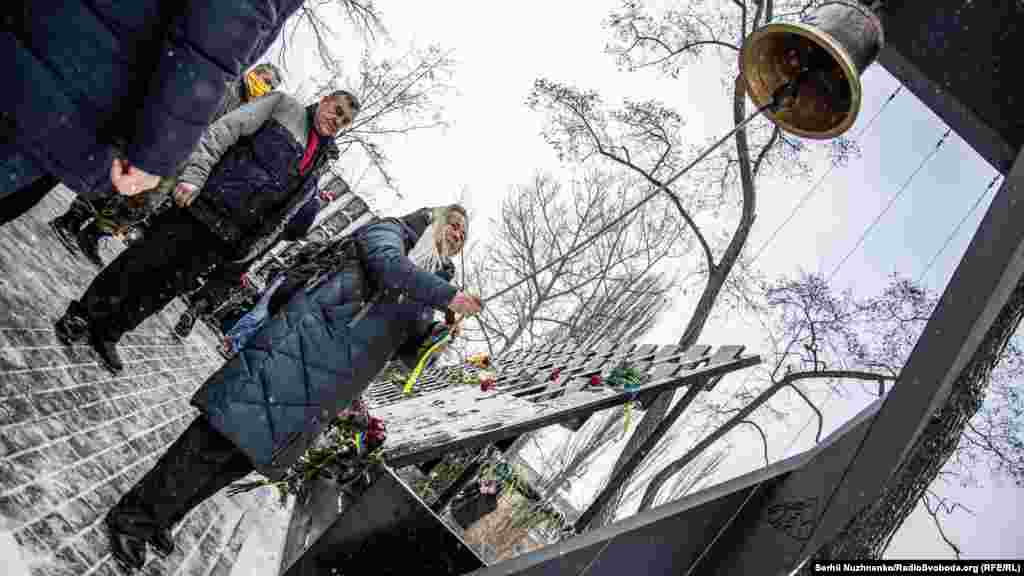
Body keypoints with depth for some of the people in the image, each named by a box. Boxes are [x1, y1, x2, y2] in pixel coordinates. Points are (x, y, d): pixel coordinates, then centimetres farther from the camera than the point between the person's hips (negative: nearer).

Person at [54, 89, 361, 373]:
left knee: (165, 288, 8)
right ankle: (81, 316, 18)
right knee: (141, 264, 0)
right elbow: (221, 132, -7)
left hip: (224, 237, 4)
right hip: (199, 205, -4)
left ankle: (106, 335, 22)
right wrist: (193, 176, -17)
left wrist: (246, 252, 10)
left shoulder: (319, 164, 15)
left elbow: (281, 217, 15)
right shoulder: (285, 106, 1)